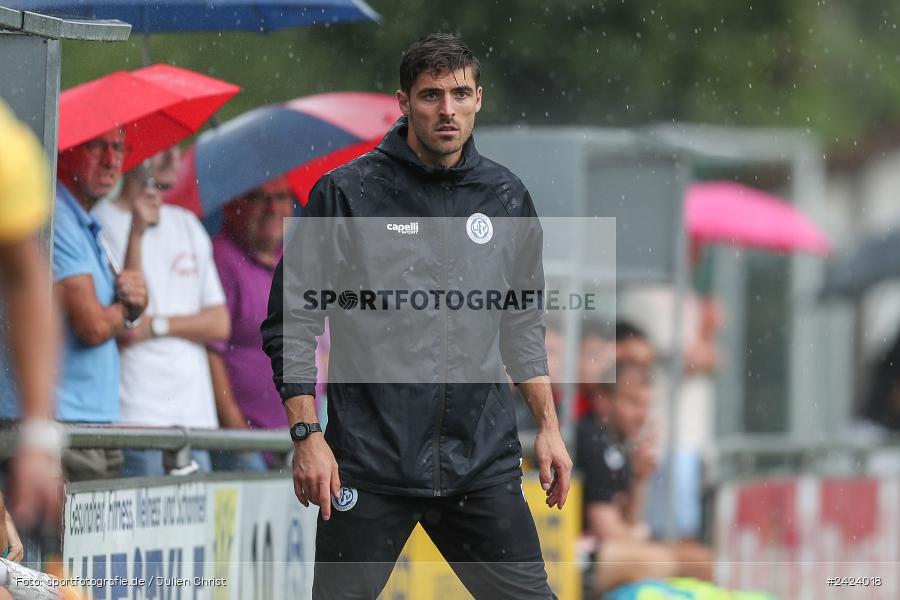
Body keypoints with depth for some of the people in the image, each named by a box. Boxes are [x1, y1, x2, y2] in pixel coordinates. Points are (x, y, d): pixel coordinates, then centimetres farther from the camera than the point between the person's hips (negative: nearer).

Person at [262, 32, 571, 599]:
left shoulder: (505, 196, 9)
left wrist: (548, 426, 14)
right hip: (368, 464, -3)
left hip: (483, 465, 3)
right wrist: (307, 435, -10)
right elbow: (293, 321, -3)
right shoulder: (346, 192, -4)